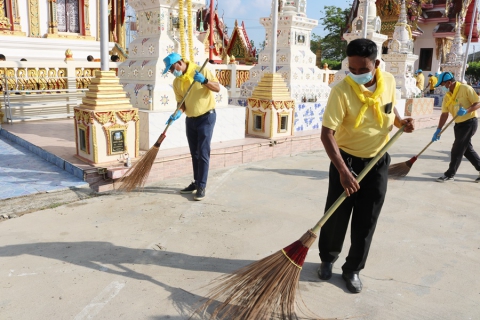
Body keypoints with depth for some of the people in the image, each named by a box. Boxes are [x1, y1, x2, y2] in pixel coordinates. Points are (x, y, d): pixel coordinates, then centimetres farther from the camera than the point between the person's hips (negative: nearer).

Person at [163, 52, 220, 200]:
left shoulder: (201, 71, -11)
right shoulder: (176, 82, 4)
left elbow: (217, 88, -11)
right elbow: (181, 102, 3)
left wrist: (204, 80, -27)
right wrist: (178, 113, -17)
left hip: (206, 117, -6)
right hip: (190, 119, 6)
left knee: (203, 153, -7)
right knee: (194, 153, 12)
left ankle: (201, 186, -3)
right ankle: (196, 182, 23)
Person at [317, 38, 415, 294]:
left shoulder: (389, 81, -7)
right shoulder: (341, 91, -22)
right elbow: (327, 134, -26)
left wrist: (400, 122, -6)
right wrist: (343, 171, -33)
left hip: (378, 162, 4)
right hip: (346, 160, -3)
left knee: (366, 221, 8)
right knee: (336, 216, 7)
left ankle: (352, 269, 26)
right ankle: (327, 259, 33)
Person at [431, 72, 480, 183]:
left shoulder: (466, 89, -14)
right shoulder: (447, 96, 4)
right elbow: (444, 114, 2)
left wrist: (467, 111, -30)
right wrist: (438, 130, -5)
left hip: (470, 122, -7)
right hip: (459, 124, 7)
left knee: (457, 150, -5)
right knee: (467, 149, 13)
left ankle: (450, 175, 4)